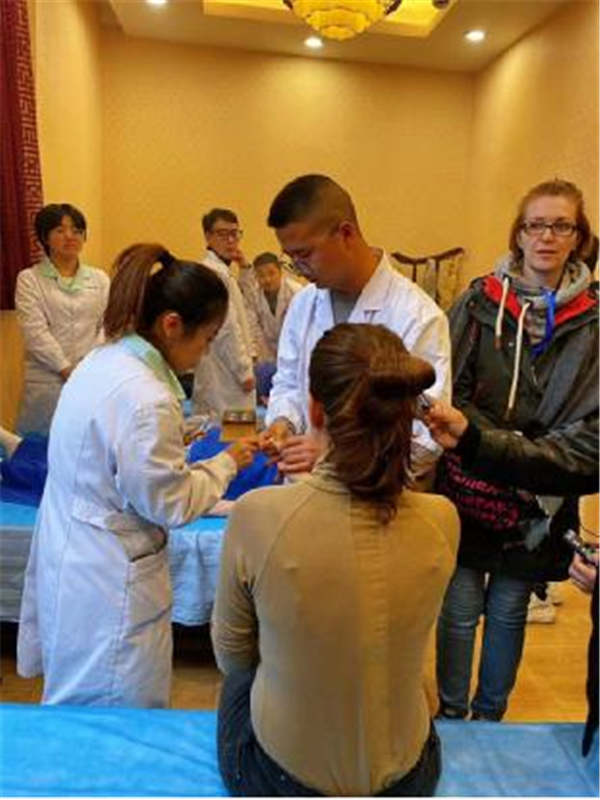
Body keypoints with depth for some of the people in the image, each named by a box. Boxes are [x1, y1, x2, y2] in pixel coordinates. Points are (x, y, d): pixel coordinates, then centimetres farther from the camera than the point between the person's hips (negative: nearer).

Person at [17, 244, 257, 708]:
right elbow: (172, 503, -18)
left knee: (82, 712, 25)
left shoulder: (102, 362, 1)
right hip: (109, 588, -9)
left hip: (69, 561, 9)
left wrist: (176, 443, 9)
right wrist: (227, 462, -6)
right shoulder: (145, 400, -28)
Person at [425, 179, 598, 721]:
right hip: (466, 492, 0)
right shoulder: (479, 302, -5)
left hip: (536, 507, 1)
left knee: (508, 612, 18)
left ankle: (490, 717, 42)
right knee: (460, 610, 8)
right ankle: (451, 716, 33)